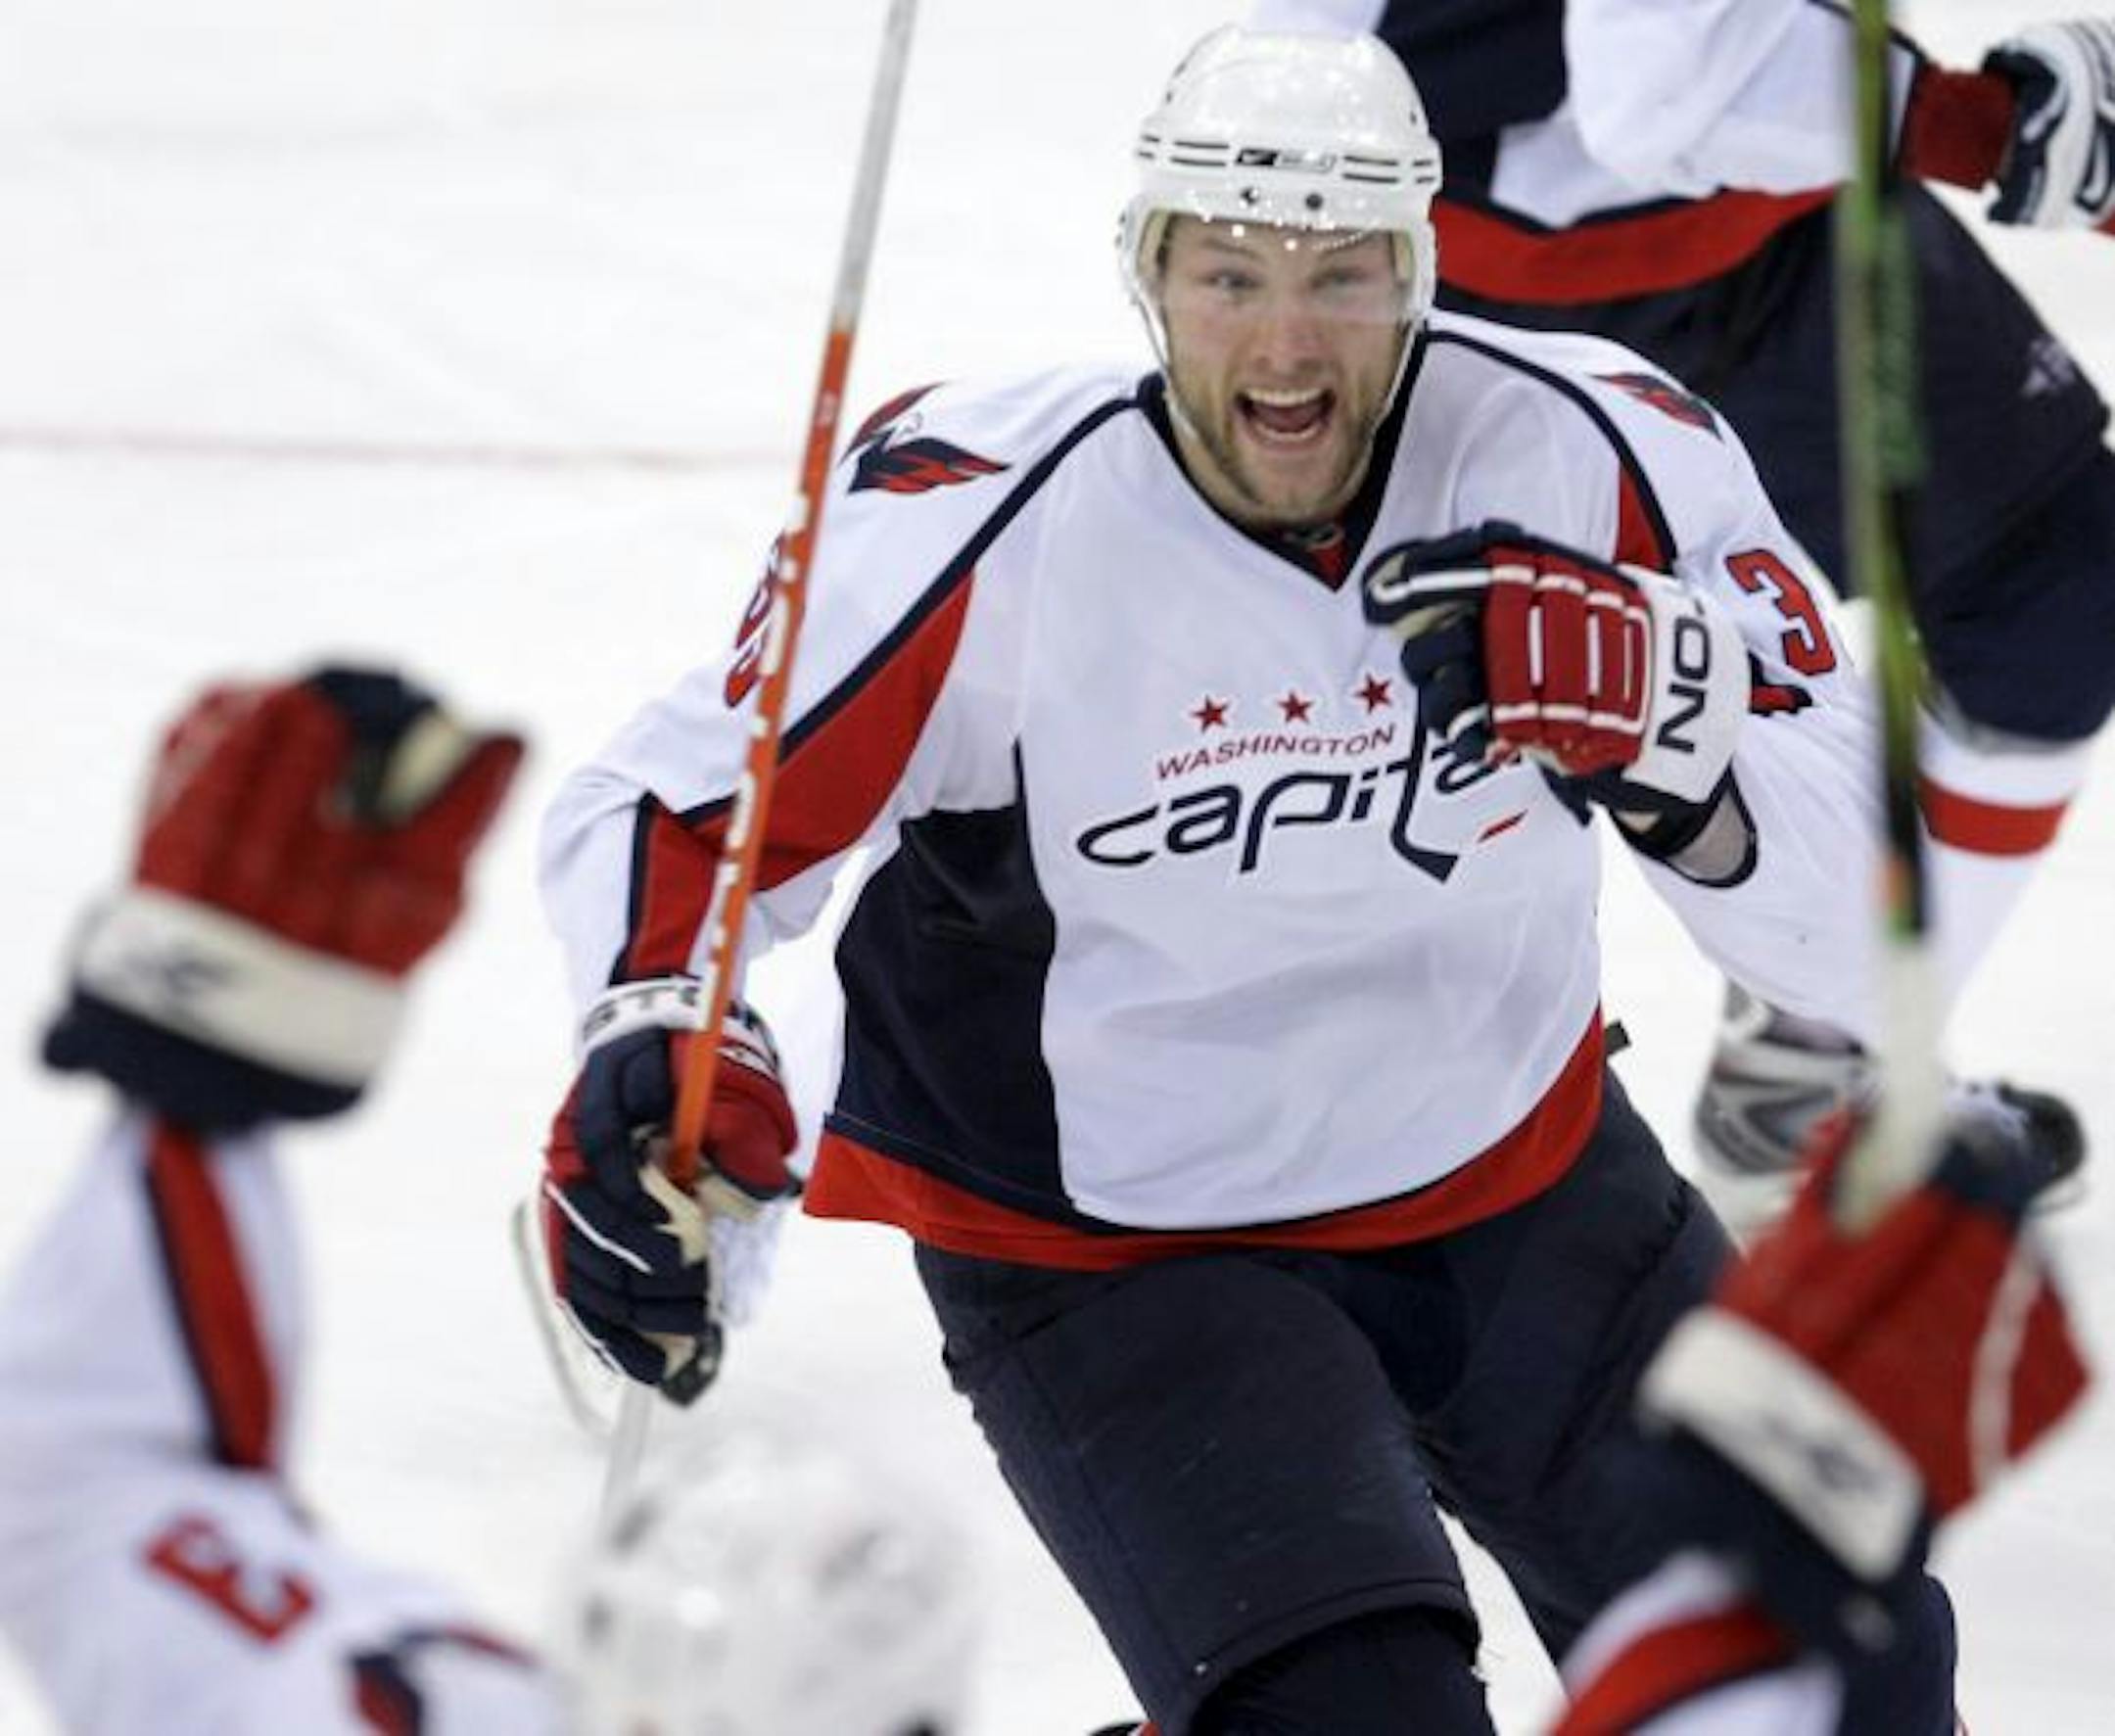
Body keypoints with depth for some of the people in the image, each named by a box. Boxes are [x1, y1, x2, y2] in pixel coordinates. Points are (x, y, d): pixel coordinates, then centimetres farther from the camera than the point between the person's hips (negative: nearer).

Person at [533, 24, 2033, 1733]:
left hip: (1515, 1182, 4)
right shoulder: (984, 526, -23)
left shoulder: (1588, 454, -18)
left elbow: (1857, 929, -22)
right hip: (1109, 1247, -4)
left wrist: (1659, 718, -41)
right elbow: (681, 807, -10)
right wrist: (659, 1057, -30)